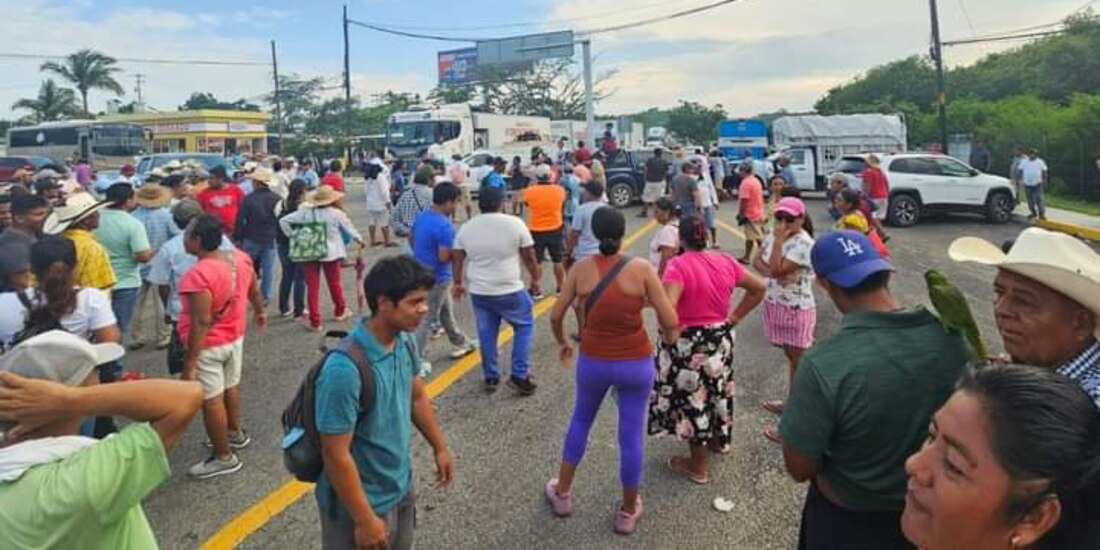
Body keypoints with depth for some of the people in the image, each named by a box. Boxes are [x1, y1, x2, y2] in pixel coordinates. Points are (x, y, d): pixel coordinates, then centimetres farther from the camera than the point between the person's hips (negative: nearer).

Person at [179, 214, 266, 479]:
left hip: (208, 346, -8)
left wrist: (189, 363, -24)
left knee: (211, 400, 6)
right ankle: (235, 433, 45)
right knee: (231, 387, 25)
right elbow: (254, 291, 10)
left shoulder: (197, 275, -29)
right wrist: (260, 312, 29)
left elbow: (201, 323, -29)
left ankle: (223, 457, 18)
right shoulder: (241, 258, -7)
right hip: (235, 337, 8)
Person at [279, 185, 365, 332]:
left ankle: (315, 322, 6)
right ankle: (341, 311, 37)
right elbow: (350, 229, 2)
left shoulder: (305, 212, -5)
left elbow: (283, 220, -5)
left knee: (312, 287, 4)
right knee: (334, 283, 18)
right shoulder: (337, 213, -9)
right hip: (331, 253, 0)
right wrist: (360, 240, 19)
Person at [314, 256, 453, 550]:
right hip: (362, 502, -7)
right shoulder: (345, 369, -32)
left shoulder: (405, 342, -8)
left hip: (402, 488, 7)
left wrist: (439, 448, 18)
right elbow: (336, 455, -26)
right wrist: (364, 520, -20)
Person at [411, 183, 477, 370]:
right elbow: (444, 257, -27)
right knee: (426, 318, 1)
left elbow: (411, 239, 15)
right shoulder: (444, 226, -26)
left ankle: (460, 344, 39)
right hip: (436, 277, -9)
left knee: (446, 310, 23)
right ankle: (418, 359, 10)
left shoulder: (422, 217, 2)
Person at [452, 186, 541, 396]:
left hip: (478, 292, 4)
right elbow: (529, 257, -3)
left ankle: (491, 377, 24)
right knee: (525, 326, 14)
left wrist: (458, 283, 21)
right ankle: (519, 376, 10)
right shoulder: (515, 223, -8)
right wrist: (536, 278, 11)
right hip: (510, 290, -3)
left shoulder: (466, 228, 2)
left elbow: (457, 259, 8)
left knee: (486, 333, 16)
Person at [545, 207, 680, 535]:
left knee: (581, 421, 25)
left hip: (593, 361, 2)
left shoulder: (581, 269, -8)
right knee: (632, 435, 12)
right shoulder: (641, 269, -13)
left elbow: (556, 315, -1)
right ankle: (628, 512, 29)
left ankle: (562, 493, 39)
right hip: (635, 363, -2)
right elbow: (670, 321, -13)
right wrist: (669, 337, 10)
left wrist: (562, 343, 18)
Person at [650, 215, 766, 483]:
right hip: (720, 339, 7)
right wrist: (734, 317, 9)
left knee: (693, 399, 7)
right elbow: (759, 288, 8)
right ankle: (718, 440, 49)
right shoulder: (725, 261, -1)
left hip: (689, 343, -6)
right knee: (716, 390, 26)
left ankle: (697, 466, 21)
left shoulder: (679, 265, -21)